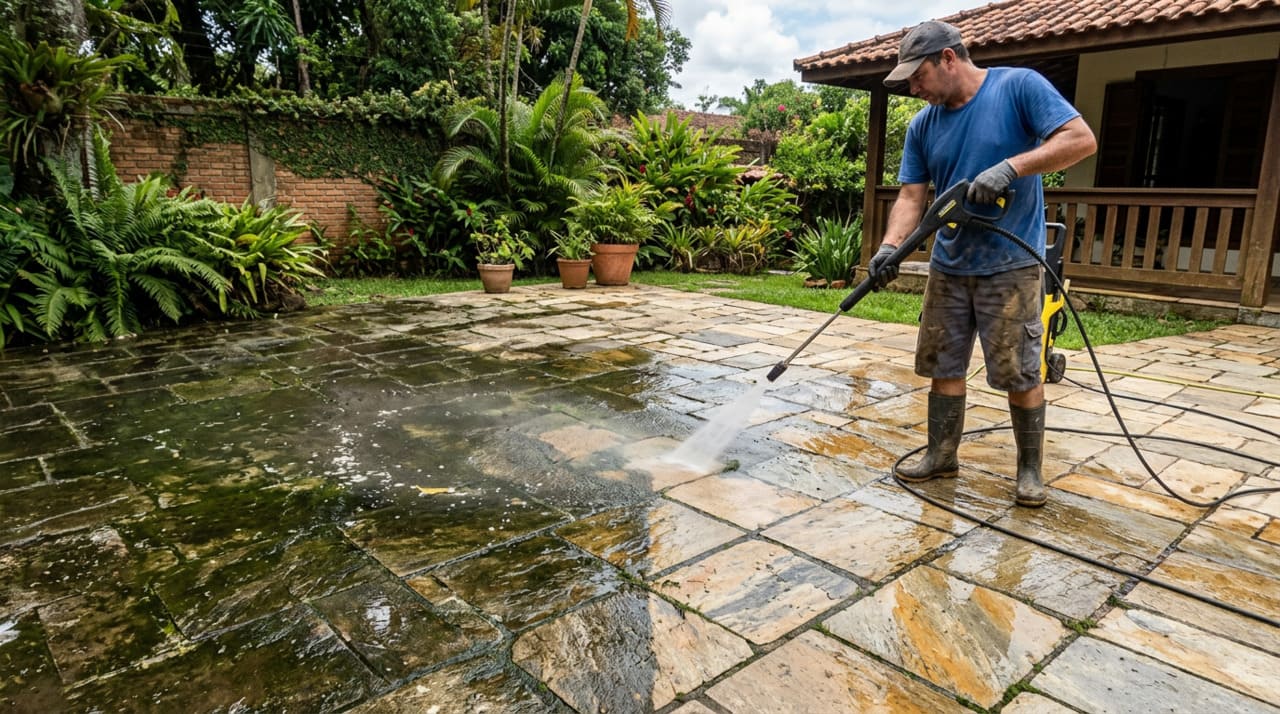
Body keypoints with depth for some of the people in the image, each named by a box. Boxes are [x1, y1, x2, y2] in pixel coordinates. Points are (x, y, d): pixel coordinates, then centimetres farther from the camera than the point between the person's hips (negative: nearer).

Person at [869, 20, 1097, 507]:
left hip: (1011, 266, -5)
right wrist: (890, 246, -17)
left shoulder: (1019, 87, -7)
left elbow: (1082, 139, -13)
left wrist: (1011, 166, -25)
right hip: (947, 268, 5)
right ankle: (941, 455, 25)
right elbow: (911, 196, 1)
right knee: (943, 367, 11)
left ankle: (1030, 468, 17)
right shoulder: (922, 126, 7)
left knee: (1020, 374, 1)